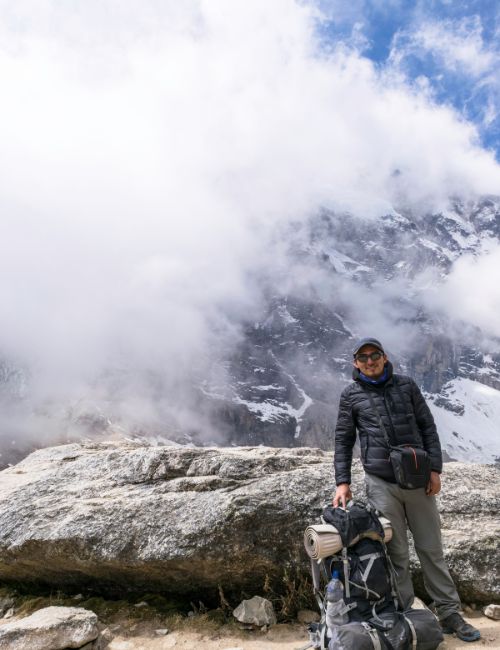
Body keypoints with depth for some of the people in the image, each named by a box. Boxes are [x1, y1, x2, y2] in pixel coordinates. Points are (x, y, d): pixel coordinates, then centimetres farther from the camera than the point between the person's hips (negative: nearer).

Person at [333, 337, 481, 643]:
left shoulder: (407, 385, 6)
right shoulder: (351, 395, 2)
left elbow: (428, 427, 7)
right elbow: (344, 441, 5)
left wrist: (435, 469, 0)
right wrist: (343, 482, -2)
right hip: (381, 484, -2)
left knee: (432, 548, 11)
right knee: (396, 554, 4)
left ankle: (450, 614, 22)